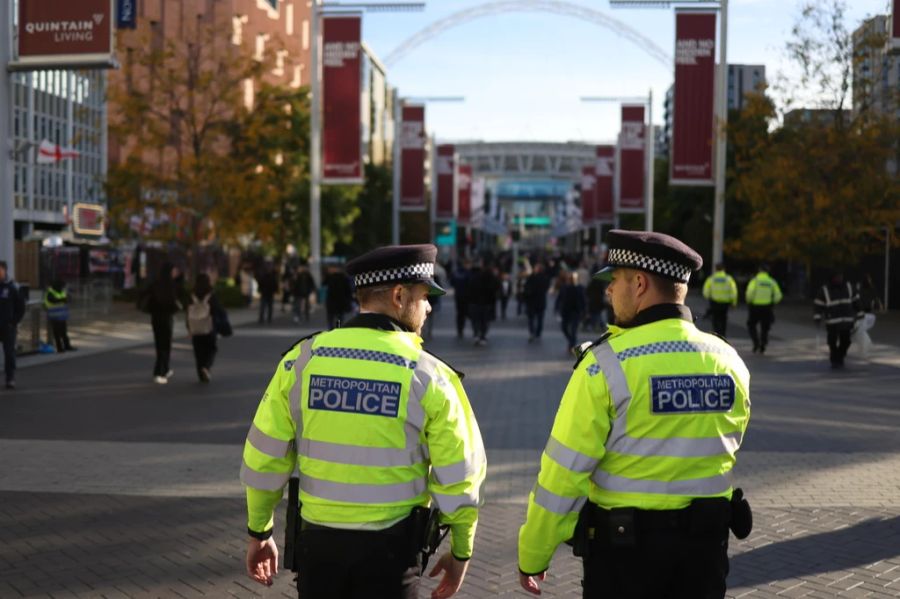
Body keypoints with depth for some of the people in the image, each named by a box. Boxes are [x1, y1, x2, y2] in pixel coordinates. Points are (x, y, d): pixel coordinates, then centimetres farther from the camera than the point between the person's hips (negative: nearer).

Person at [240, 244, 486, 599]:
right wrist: (460, 552, 8)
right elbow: (459, 478, -6)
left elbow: (263, 458, 0)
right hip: (390, 546, -2)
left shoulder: (302, 359, -4)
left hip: (318, 540, 2)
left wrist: (259, 532, 13)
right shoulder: (428, 377, -11)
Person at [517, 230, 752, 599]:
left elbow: (564, 471, -14)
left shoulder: (607, 363, -16)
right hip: (706, 542, 5)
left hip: (625, 542, -4)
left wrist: (532, 555, -4)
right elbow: (724, 451, 11)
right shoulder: (730, 363, 0)